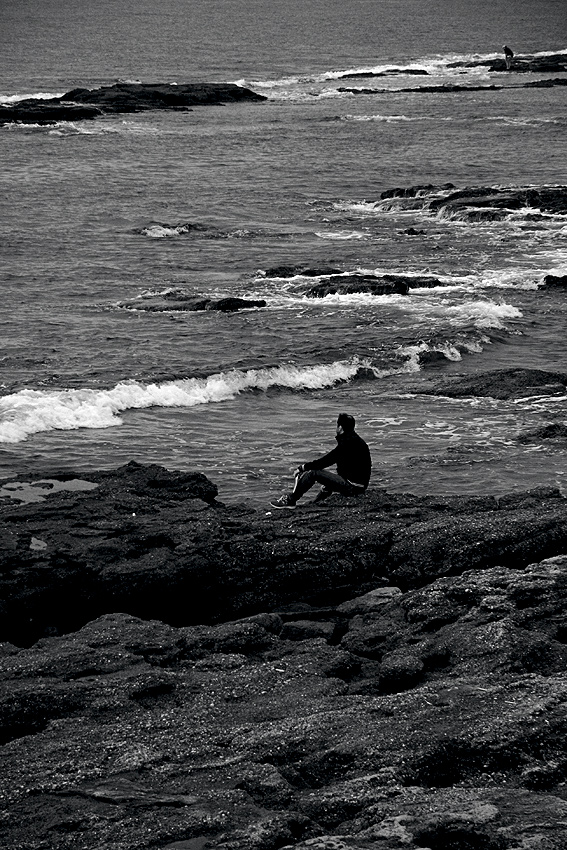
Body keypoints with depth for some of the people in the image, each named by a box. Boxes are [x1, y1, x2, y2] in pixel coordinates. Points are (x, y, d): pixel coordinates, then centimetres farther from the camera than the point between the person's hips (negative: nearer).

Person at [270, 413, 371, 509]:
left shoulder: (348, 442, -17)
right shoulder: (355, 440, 15)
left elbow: (326, 461, -16)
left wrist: (302, 468, -6)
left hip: (352, 486, -10)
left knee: (312, 473, -10)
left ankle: (290, 500, -4)